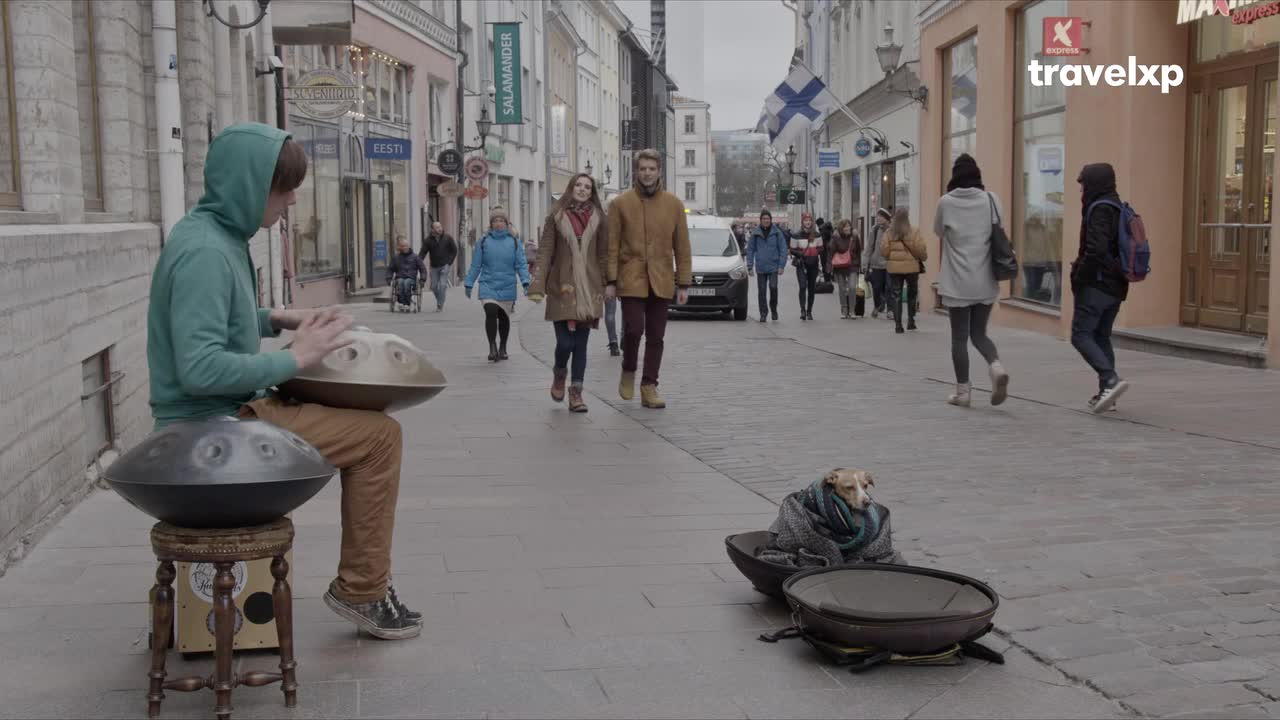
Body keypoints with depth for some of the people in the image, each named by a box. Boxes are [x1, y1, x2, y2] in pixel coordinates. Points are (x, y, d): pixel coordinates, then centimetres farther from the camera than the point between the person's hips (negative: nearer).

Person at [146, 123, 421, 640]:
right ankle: (361, 591, 3)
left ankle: (361, 583, 27)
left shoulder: (215, 235, 9)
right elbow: (200, 368, -30)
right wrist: (294, 358, -22)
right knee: (379, 434, -10)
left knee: (364, 418, 20)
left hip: (231, 410, 11)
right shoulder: (205, 252, -22)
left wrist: (275, 320, 9)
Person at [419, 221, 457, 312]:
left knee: (442, 285, -12)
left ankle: (440, 305, -5)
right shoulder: (428, 240, -3)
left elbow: (454, 250, 5)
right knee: (434, 287, 6)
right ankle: (440, 301, 30)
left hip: (445, 266, -2)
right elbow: (423, 253, -2)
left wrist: (450, 262, -2)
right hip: (434, 266, 2)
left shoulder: (448, 238, -4)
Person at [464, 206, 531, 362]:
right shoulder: (483, 242, 2)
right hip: (488, 286, -1)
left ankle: (502, 348, 29)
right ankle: (492, 347, -13)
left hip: (507, 287, 1)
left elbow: (521, 264, -1)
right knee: (491, 313, -19)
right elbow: (475, 265, 5)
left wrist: (525, 282, -13)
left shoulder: (514, 242, 2)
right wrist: (468, 284, 4)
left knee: (504, 317, 12)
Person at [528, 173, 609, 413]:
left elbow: (603, 254, 9)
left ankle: (576, 394, 9)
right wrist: (538, 286, -9)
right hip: (562, 288, -2)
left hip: (588, 290, 2)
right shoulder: (556, 216, 2)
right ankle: (559, 375, 24)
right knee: (565, 343, -7)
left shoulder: (597, 218, 8)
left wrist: (607, 285, 3)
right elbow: (545, 252, 0)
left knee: (581, 345, 3)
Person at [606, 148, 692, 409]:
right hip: (631, 279, -2)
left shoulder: (674, 204, 5)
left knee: (656, 336, 5)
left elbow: (682, 248, 7)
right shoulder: (620, 204, 0)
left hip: (661, 282, 2)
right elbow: (612, 246, 0)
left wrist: (683, 283, 3)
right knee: (633, 329, -11)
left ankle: (649, 387, 14)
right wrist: (610, 281, -6)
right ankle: (628, 372, 17)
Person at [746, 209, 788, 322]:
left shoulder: (776, 232, 0)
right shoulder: (755, 234, 3)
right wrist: (750, 266, 0)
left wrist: (781, 265, -5)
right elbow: (750, 250, 6)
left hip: (773, 266, -1)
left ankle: (773, 309, 7)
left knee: (773, 287, -15)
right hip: (760, 268, 1)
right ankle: (763, 313, 14)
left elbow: (783, 249, 1)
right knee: (761, 291, 3)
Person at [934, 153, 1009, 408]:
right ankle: (997, 366, -11)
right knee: (979, 333, 15)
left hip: (958, 282, -3)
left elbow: (938, 231, 9)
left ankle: (962, 391, 10)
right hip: (986, 281, 3)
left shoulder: (946, 202, -8)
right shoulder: (991, 199, -1)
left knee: (959, 337, 7)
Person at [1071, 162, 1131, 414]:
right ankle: (1106, 392, 15)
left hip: (1096, 285, -9)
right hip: (1116, 286, 9)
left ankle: (1111, 379, -21)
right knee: (1102, 336, 15)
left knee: (1081, 335, -6)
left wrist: (1079, 277, -14)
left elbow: (1096, 249, -24)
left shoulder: (1099, 209, -14)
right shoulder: (1118, 208, 14)